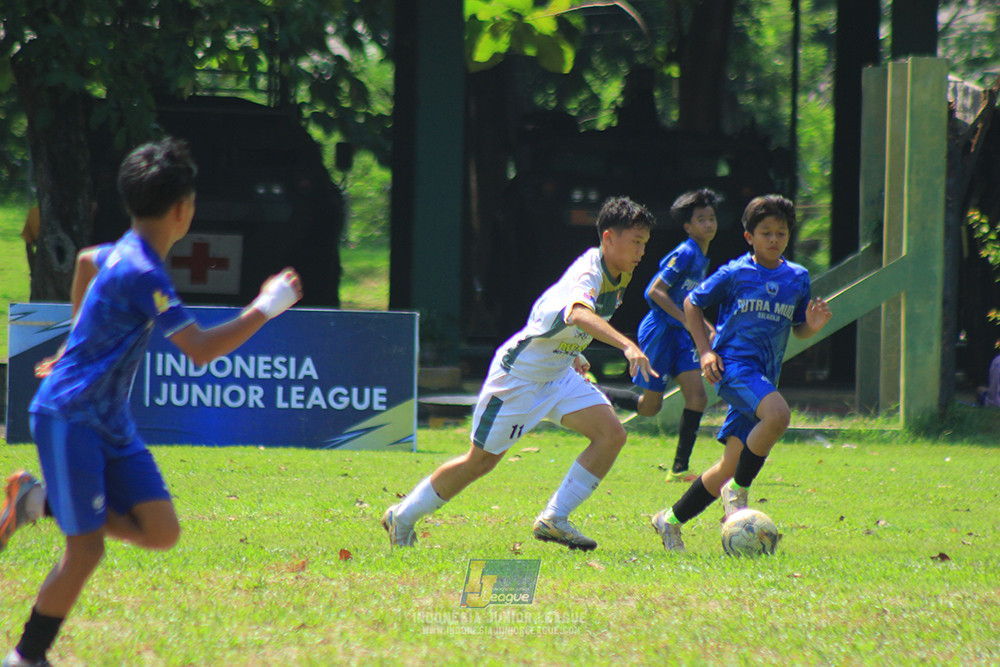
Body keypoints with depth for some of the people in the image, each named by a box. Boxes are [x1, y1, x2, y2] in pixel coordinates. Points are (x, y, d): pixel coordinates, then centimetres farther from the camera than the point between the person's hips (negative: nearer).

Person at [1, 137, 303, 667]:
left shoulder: (124, 252, 8)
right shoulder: (141, 272, -21)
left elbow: (86, 261, 34)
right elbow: (200, 350, -25)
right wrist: (264, 309, -15)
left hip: (110, 421, 9)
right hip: (69, 418, -9)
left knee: (161, 533, -1)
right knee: (86, 549, -11)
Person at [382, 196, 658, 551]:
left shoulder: (618, 275, -1)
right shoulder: (587, 275, -30)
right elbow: (579, 313, -56)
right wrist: (627, 345, -68)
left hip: (558, 374, 8)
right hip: (518, 375, -8)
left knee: (612, 434, -10)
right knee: (481, 460, 3)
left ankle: (554, 519, -6)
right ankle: (402, 516, 22)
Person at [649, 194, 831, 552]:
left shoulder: (798, 278, 12)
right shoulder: (734, 274, -1)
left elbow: (798, 328, 21)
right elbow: (692, 304, 10)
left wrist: (812, 326, -3)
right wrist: (704, 350, -1)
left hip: (764, 376, 6)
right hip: (734, 363, -6)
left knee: (731, 466, 4)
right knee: (777, 414, -34)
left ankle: (671, 520, 20)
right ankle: (738, 491, -18)